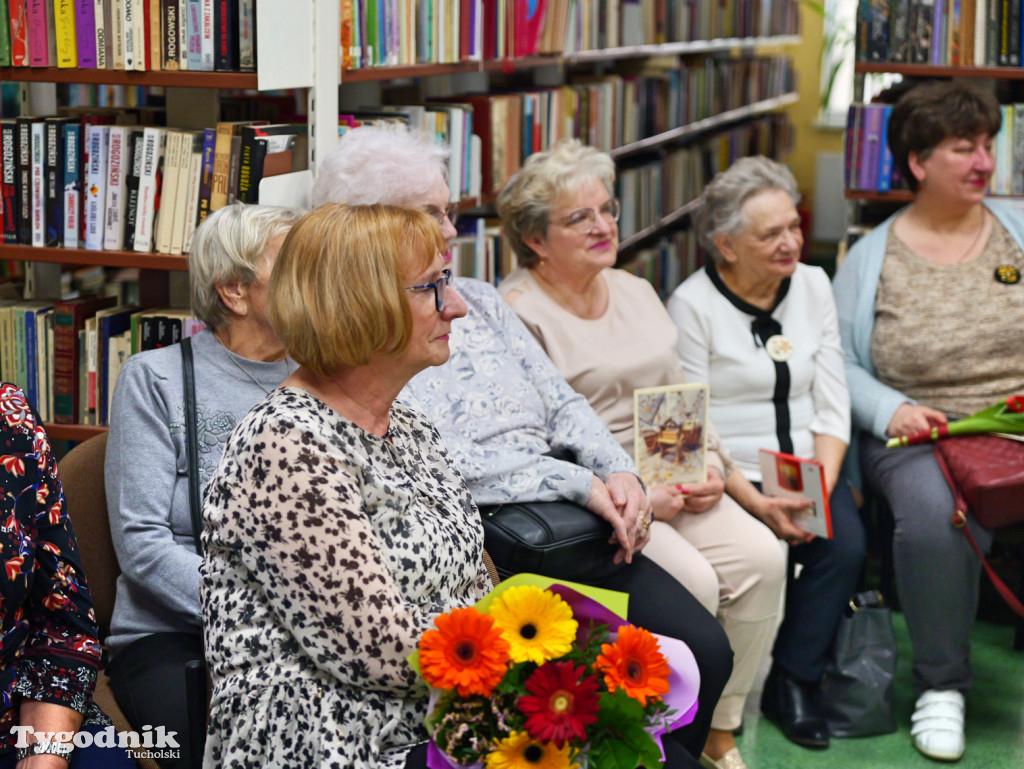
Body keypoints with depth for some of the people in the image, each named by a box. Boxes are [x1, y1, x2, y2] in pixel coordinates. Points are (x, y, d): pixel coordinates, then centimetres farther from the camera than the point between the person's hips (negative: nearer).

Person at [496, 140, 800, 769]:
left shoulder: (636, 292, 17)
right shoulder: (517, 315, -9)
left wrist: (710, 467, 1)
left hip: (672, 482, 7)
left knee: (761, 557, -15)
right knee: (692, 582, -26)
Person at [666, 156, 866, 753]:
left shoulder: (813, 285, 9)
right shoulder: (693, 305, -7)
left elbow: (832, 406, 7)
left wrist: (820, 488, -9)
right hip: (730, 476, -4)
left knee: (847, 544, -23)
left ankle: (795, 681, -6)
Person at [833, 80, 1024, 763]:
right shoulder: (873, 257, 8)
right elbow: (839, 363, 5)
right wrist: (892, 411, -12)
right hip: (922, 438, -2)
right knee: (935, 511, -35)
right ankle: (941, 686, -13)